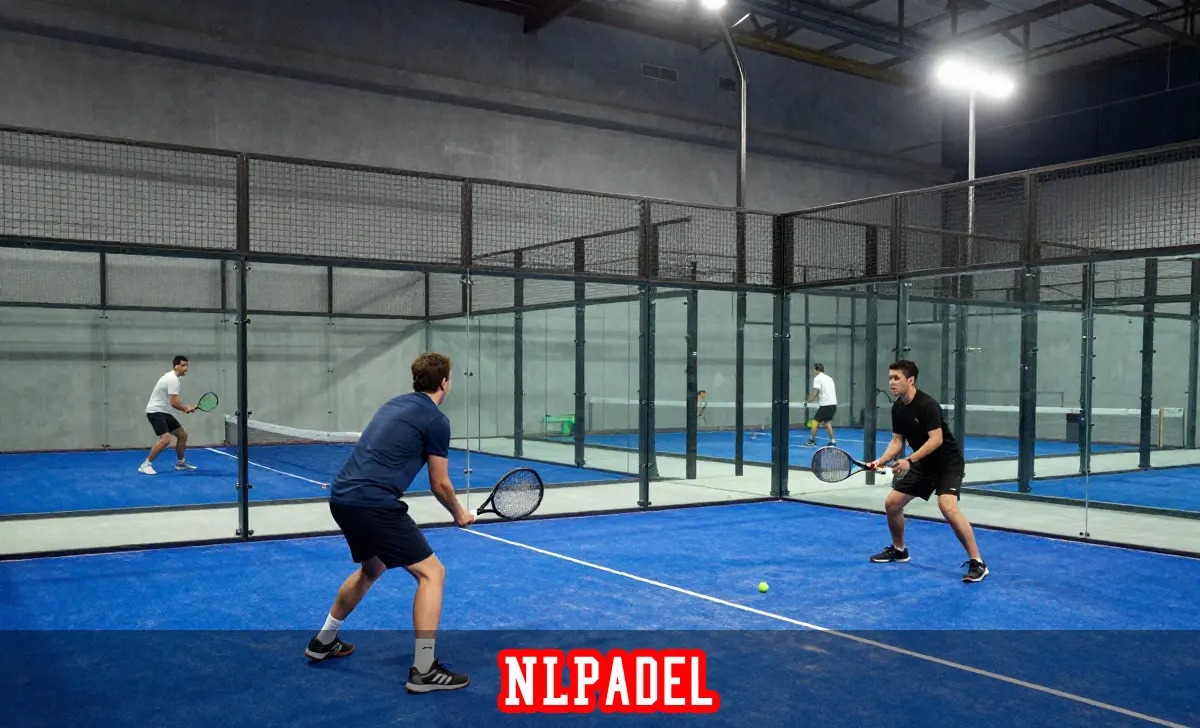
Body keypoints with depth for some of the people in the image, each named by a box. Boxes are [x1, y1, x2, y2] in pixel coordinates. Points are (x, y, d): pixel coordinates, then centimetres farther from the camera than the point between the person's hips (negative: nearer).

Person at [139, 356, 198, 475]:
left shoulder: (172, 377, 14)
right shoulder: (173, 379, -19)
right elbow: (174, 402, -23)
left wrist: (185, 408, 8)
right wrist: (186, 409, -7)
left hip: (163, 412, 11)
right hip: (155, 411, -11)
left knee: (182, 435, 14)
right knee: (166, 439, -25)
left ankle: (180, 463, 28)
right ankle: (145, 465, -16)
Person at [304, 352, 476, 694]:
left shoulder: (395, 404, 19)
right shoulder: (436, 420, -4)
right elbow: (440, 485, 2)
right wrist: (458, 513, 20)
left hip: (342, 496, 9)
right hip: (373, 503, -9)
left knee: (372, 569, 31)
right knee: (431, 572, 0)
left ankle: (324, 641, 44)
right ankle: (423, 670, -2)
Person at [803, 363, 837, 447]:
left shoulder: (817, 378, -5)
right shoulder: (829, 378, 18)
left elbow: (815, 392, -16)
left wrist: (809, 400, -18)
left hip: (825, 404, -8)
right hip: (833, 403, 8)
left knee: (815, 421, -2)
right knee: (827, 422, 18)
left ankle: (812, 441, -2)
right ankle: (832, 441, 14)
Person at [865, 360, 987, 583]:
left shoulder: (927, 404, -23)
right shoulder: (897, 408, 1)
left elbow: (936, 439, -29)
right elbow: (897, 441, 6)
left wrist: (909, 460, -35)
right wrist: (882, 460, -11)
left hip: (948, 463, -8)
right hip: (923, 464, 8)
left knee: (948, 507, -29)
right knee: (892, 503, 5)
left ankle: (976, 562, -18)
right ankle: (898, 549, 28)